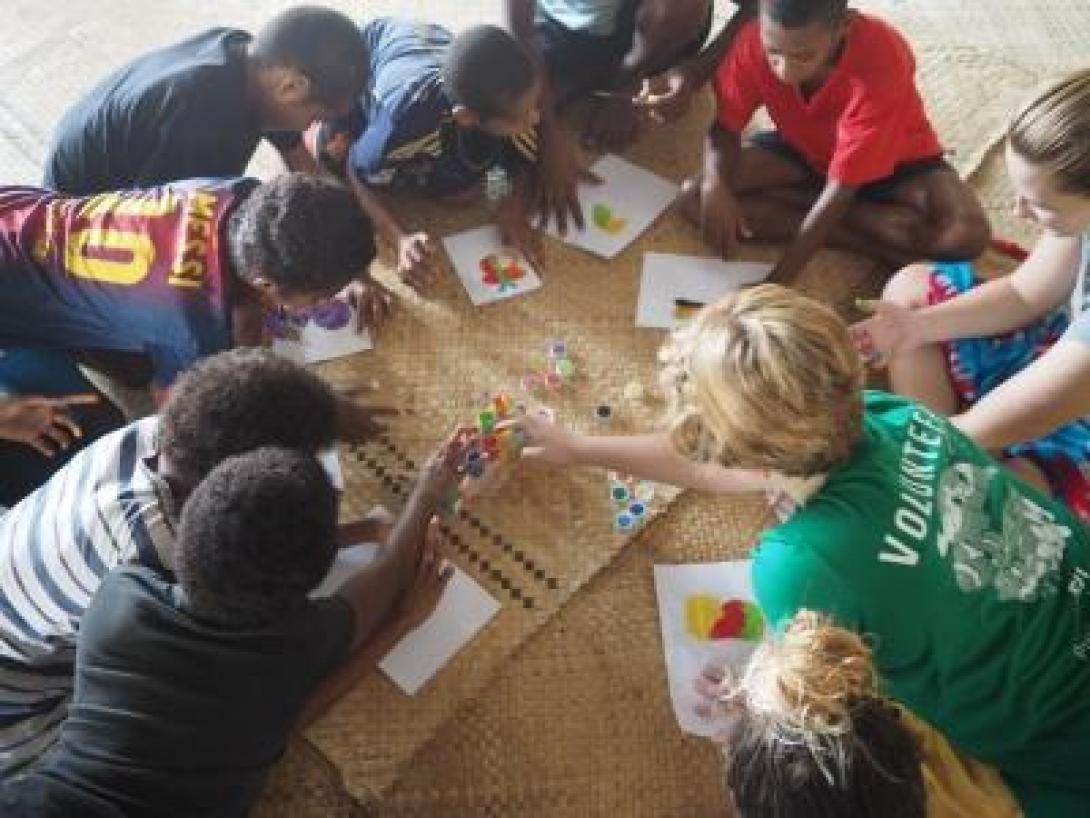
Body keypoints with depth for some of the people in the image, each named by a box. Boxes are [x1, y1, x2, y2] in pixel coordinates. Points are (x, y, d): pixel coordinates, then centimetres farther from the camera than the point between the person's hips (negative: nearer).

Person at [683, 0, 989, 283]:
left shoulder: (880, 61, -36)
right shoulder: (754, 42, -26)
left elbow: (842, 185, -34)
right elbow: (725, 125, -13)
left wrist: (777, 280, -38)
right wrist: (714, 185, -36)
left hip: (893, 159, -3)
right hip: (803, 150, 3)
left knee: (967, 234, -31)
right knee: (694, 195, -22)